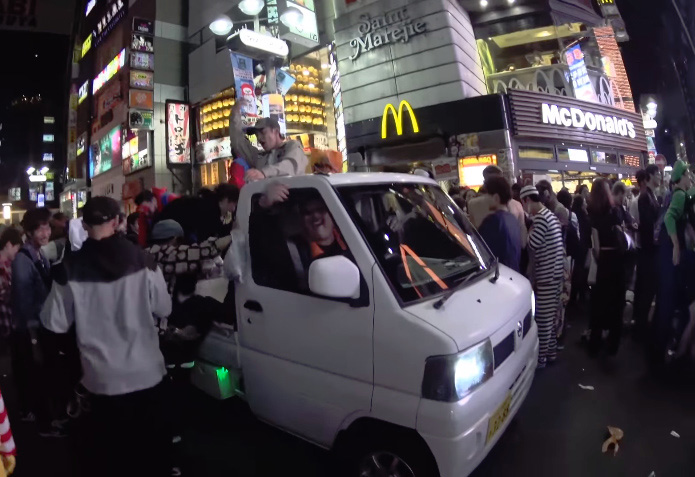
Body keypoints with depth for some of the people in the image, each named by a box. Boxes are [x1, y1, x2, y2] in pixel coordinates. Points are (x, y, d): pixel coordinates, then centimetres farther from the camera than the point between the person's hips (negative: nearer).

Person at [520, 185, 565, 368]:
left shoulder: (540, 218, -18)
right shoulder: (549, 214, 13)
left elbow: (532, 244, -18)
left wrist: (529, 230, -3)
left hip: (546, 273, -10)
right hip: (554, 271, 10)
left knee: (542, 317, -1)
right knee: (550, 315, 17)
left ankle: (541, 357, 8)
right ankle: (551, 352, 28)